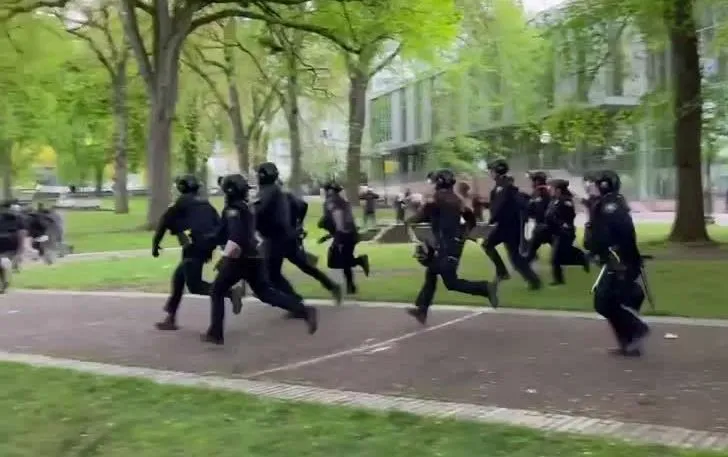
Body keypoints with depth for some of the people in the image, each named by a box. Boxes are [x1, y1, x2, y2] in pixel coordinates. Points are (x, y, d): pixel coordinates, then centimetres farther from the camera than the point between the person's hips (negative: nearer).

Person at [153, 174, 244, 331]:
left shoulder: (181, 202, 3)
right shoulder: (205, 202, 21)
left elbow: (164, 222, 3)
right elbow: (219, 224, 16)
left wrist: (155, 243, 13)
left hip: (194, 247, -8)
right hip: (206, 245, 8)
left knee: (194, 285, -6)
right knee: (178, 277, 18)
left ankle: (231, 293, -24)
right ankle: (171, 318, 21)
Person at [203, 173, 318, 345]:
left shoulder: (233, 210, -11)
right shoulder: (246, 207, 18)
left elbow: (235, 237, -26)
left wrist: (224, 257, -27)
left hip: (239, 259, -8)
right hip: (254, 258, 8)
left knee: (216, 292, 8)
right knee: (266, 292, 7)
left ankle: (215, 333, 7)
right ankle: (305, 311, -7)